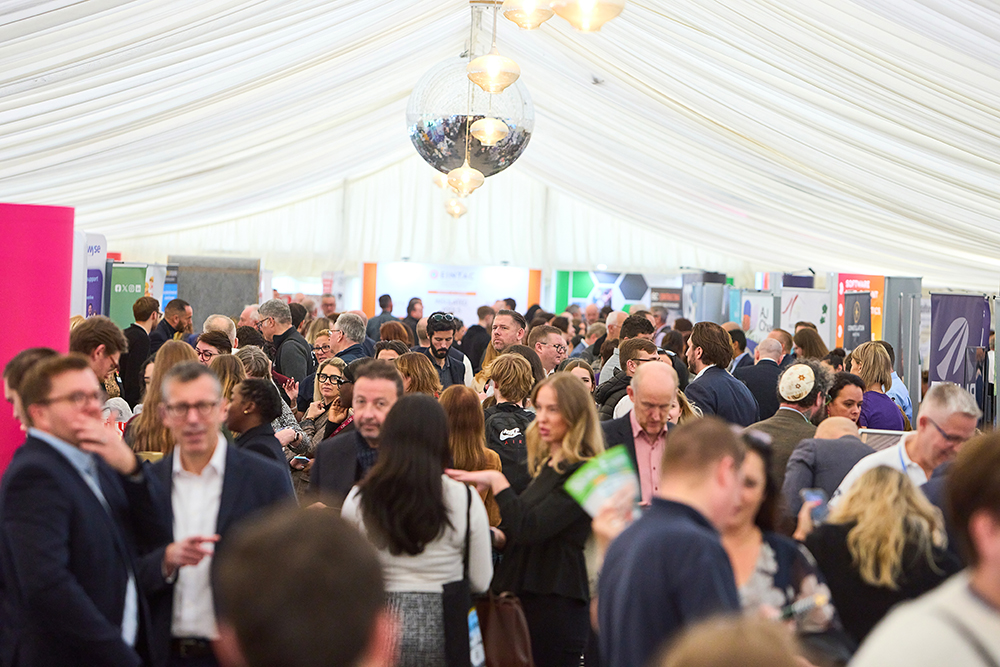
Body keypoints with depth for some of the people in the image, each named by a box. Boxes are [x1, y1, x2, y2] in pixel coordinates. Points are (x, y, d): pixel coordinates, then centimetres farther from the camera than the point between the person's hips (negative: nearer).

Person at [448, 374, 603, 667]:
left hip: (556, 602, -9)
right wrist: (497, 536, 3)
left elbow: (530, 528, -21)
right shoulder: (545, 465, 16)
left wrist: (497, 482, -15)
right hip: (527, 596, 9)